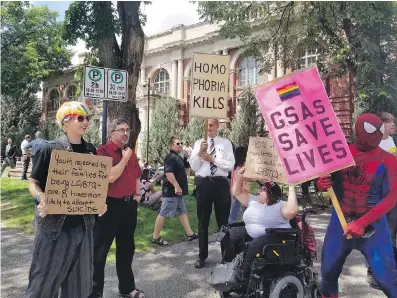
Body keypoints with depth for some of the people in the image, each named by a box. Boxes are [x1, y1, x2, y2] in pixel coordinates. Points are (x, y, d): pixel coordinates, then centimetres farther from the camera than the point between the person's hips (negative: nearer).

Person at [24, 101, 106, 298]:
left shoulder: (91, 151, 6)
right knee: (44, 280, 8)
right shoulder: (50, 149, -7)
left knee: (79, 282, 16)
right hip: (54, 225, -4)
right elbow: (33, 183, -3)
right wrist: (41, 198, -23)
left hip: (83, 225, 4)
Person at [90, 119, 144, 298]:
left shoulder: (131, 153, 11)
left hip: (129, 205, 8)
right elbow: (110, 177, -25)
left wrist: (137, 193, 10)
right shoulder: (103, 152, -12)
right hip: (110, 205, -7)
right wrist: (125, 159, -16)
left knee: (126, 248, 19)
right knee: (100, 251, 5)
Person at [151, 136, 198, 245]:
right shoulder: (171, 157, -16)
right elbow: (169, 173, -28)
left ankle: (190, 234, 23)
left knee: (183, 212, 15)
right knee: (163, 213, -2)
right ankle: (155, 237, 7)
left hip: (178, 191, 11)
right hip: (172, 191, -11)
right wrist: (176, 186, -29)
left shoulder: (178, 157, 16)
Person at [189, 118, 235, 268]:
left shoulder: (226, 143, 4)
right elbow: (193, 167, 1)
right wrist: (200, 152, -14)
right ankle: (202, 256, 25)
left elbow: (230, 165, -6)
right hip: (203, 183, 1)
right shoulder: (198, 143, 7)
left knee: (223, 220, 11)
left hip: (221, 183, -1)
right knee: (203, 222, 10)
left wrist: (213, 159, -13)